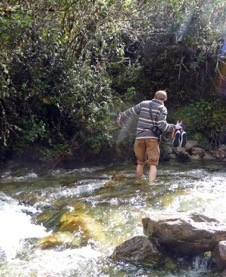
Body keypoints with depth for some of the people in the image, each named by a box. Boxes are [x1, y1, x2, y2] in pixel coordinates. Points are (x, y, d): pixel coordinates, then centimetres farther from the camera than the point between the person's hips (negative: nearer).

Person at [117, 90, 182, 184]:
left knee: (140, 162, 18)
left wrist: (120, 119, 32)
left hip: (140, 137, 4)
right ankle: (150, 185, -14)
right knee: (153, 164, -1)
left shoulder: (143, 104, 10)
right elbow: (162, 125, -11)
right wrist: (174, 127, 2)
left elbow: (130, 112, 16)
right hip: (153, 138, -4)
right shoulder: (162, 108, -1)